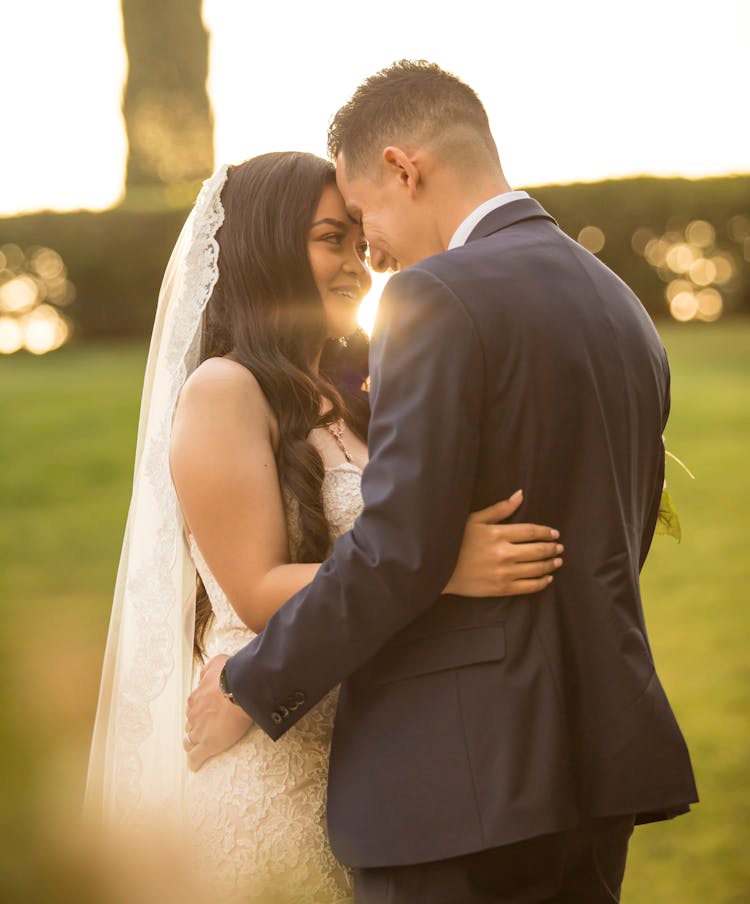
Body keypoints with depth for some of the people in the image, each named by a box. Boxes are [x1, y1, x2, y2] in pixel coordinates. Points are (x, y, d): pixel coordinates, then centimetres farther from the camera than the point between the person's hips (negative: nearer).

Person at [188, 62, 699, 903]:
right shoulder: (622, 307, 13)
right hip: (600, 757, 9)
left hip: (459, 771, -8)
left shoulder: (440, 298, -13)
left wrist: (252, 684, -7)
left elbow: (399, 548, -19)